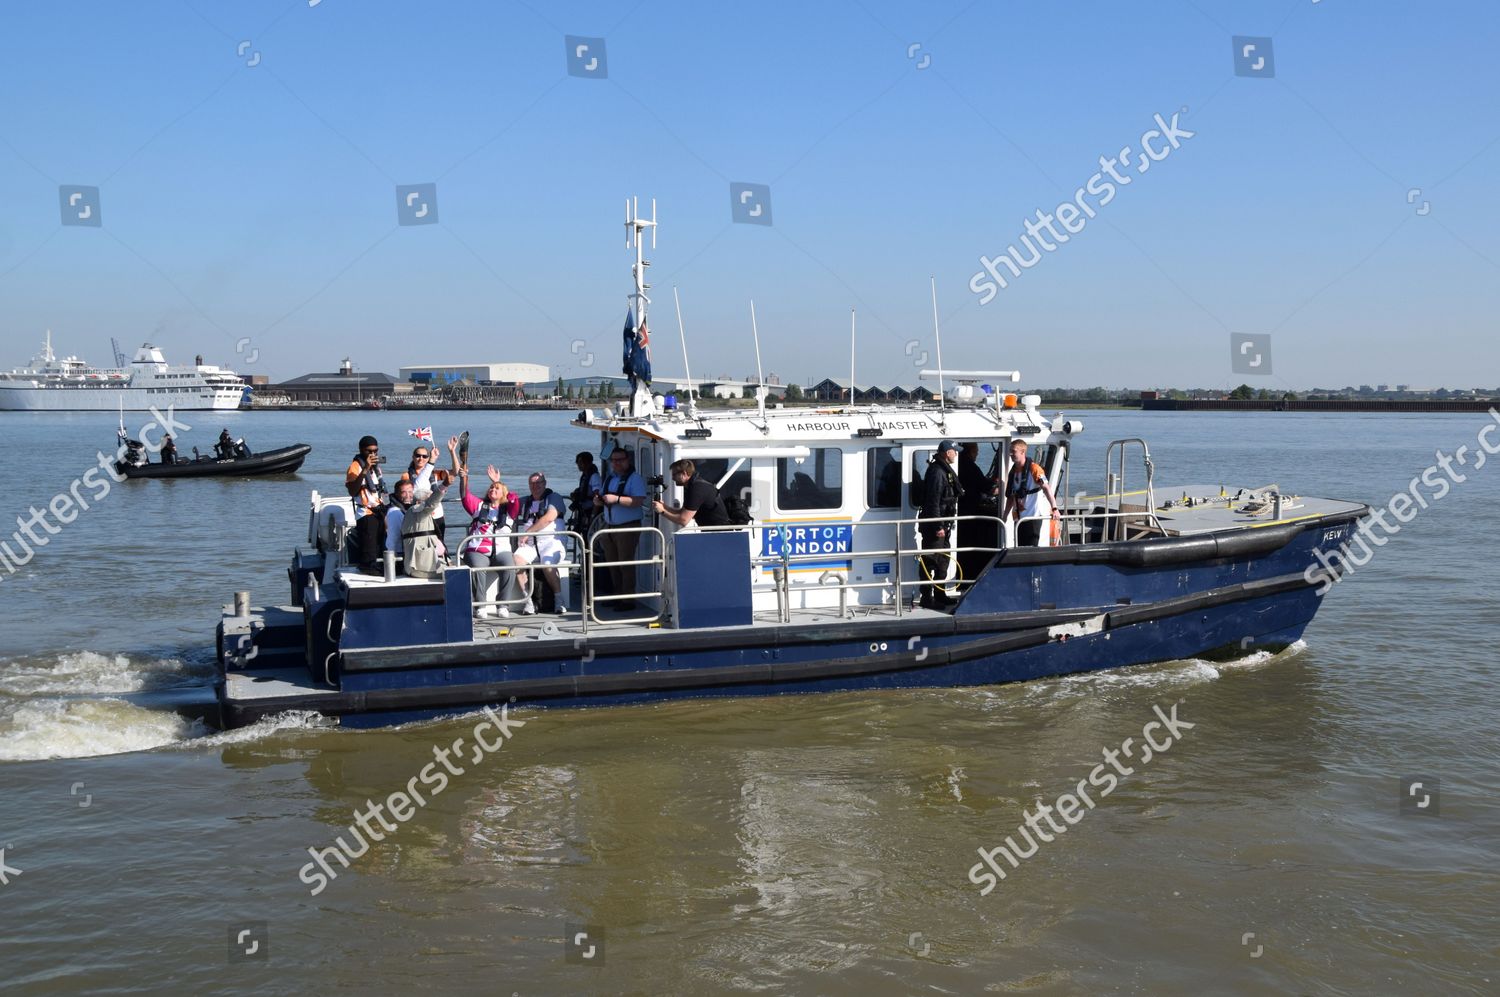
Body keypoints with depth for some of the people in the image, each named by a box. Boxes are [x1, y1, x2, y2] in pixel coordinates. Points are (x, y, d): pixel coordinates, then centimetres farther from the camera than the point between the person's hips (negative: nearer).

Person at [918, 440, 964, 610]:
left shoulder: (945, 471, 17)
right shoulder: (937, 472, -17)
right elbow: (933, 501, -22)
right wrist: (938, 526, -24)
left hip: (943, 524, 11)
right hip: (934, 525, -11)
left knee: (943, 559, 18)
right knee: (931, 561, -7)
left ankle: (939, 594, 27)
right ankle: (926, 598, -5)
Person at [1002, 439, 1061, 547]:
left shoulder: (1034, 469, -9)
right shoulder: (1013, 472, 12)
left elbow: (1046, 488, -20)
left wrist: (1054, 508, -31)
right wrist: (1004, 516, 15)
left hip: (1033, 517, -7)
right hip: (1018, 518, 7)